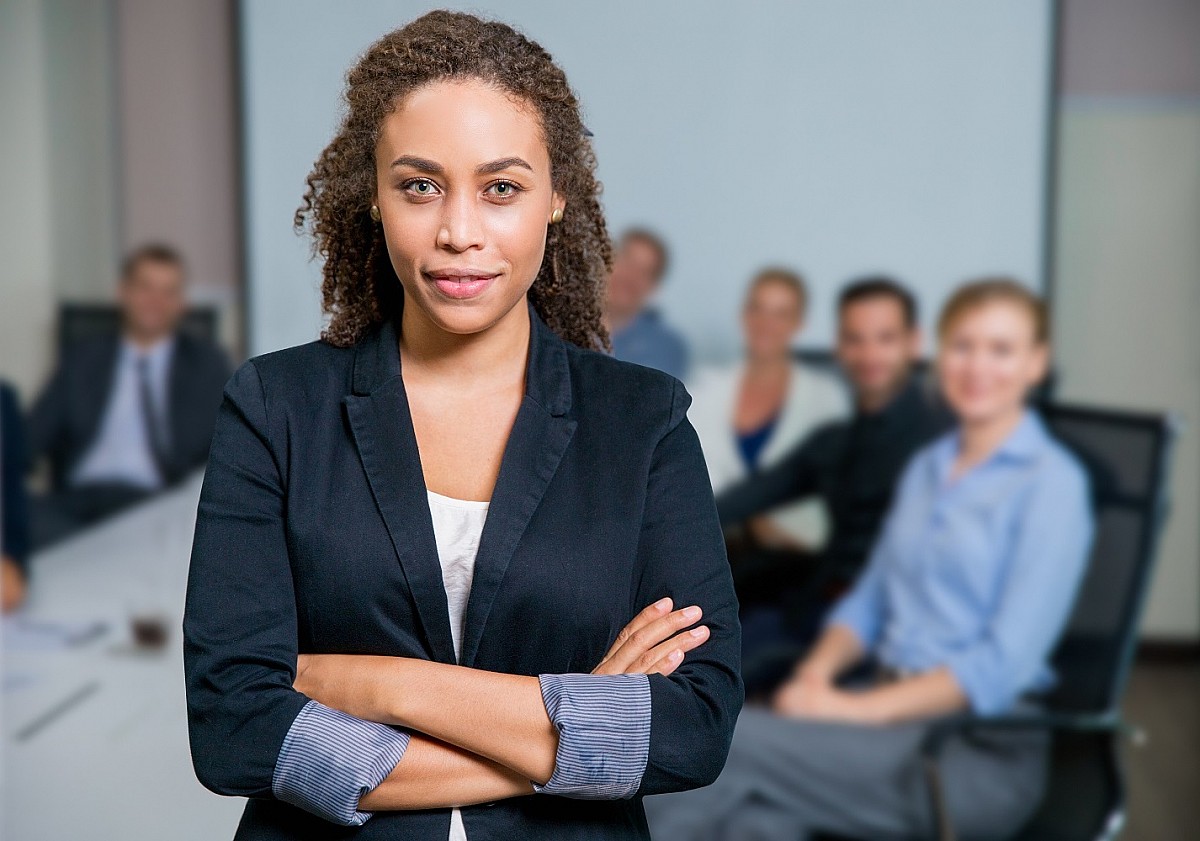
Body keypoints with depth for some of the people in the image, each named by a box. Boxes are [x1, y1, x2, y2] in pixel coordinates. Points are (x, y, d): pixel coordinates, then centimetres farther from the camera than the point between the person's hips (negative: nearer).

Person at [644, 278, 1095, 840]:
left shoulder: (1051, 482, -5)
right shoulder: (926, 467, 16)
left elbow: (1006, 662, -13)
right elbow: (870, 599, 16)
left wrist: (854, 709, -19)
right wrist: (816, 673, -5)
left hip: (981, 751, -5)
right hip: (894, 716, 5)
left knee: (722, 741, -24)